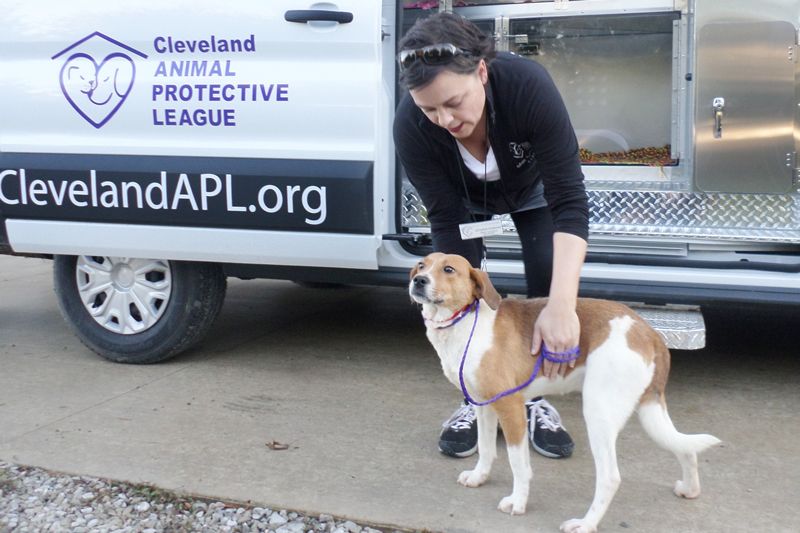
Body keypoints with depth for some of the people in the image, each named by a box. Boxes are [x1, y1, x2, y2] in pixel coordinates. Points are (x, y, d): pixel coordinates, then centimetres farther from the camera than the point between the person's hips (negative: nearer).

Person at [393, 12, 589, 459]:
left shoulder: (528, 85, -43)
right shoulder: (411, 125, -37)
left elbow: (569, 200, -44)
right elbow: (447, 220, -29)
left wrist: (562, 305, -54)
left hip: (532, 187, -1)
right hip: (465, 196, 1)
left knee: (548, 275, -14)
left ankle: (537, 400, 5)